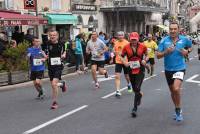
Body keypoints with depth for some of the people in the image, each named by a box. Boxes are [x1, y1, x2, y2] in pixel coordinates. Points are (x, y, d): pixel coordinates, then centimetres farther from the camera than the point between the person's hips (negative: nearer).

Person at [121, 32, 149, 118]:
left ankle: (135, 108, -7)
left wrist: (145, 60, -10)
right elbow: (121, 56, 7)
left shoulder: (142, 46, -5)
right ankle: (140, 95, 52)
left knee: (137, 88, -14)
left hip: (140, 70, -2)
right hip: (131, 70, 3)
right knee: (134, 89, 15)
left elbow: (146, 55, 10)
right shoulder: (126, 47, -4)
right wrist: (124, 62, -12)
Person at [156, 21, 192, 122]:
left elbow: (190, 46, 18)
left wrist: (187, 52, -2)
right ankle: (177, 110, 40)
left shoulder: (184, 39, -4)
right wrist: (166, 52, -21)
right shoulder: (164, 40, -5)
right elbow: (158, 55, -4)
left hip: (180, 68, -3)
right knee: (172, 91, 17)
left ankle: (178, 110, -3)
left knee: (176, 89, -24)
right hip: (168, 69, 3)